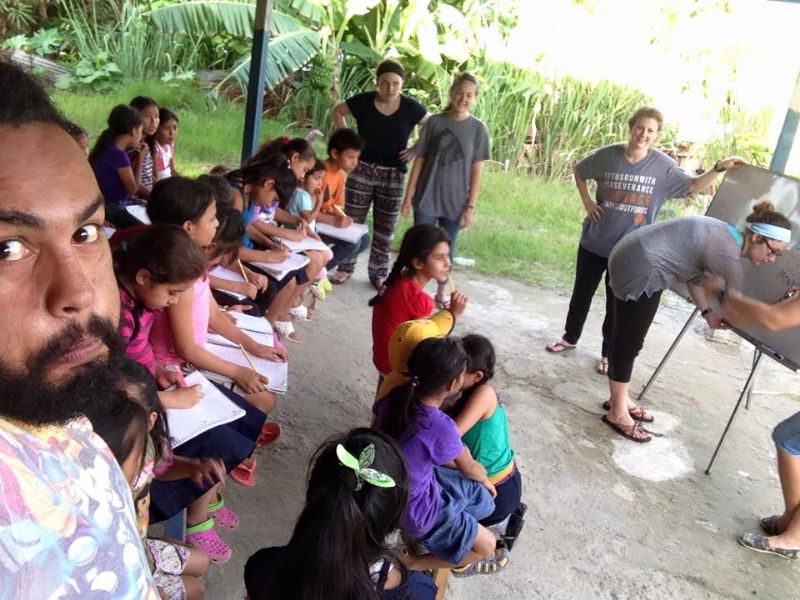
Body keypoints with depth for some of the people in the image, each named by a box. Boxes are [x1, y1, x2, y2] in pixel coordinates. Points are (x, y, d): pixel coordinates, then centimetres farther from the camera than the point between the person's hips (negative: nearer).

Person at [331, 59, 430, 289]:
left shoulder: (410, 107, -8)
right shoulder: (363, 101, -7)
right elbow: (336, 111, 9)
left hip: (393, 176, 0)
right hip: (362, 170, 0)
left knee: (385, 228, 9)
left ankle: (378, 274, 22)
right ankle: (345, 267, 20)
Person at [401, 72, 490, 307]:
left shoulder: (478, 128, -3)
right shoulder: (434, 122, -3)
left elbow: (476, 170, -1)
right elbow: (419, 160, 0)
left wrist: (471, 205, -4)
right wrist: (408, 195, -2)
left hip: (455, 200, 0)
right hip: (427, 197, 0)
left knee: (447, 248, 11)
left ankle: (441, 294, 27)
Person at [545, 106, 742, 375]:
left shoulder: (662, 166, -9)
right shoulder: (607, 156, -8)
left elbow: (692, 186, -4)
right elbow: (579, 172, 9)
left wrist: (719, 168, -18)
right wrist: (586, 201, -1)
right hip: (594, 242, 1)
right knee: (582, 292, 16)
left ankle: (609, 353, 26)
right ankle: (570, 337, 37)